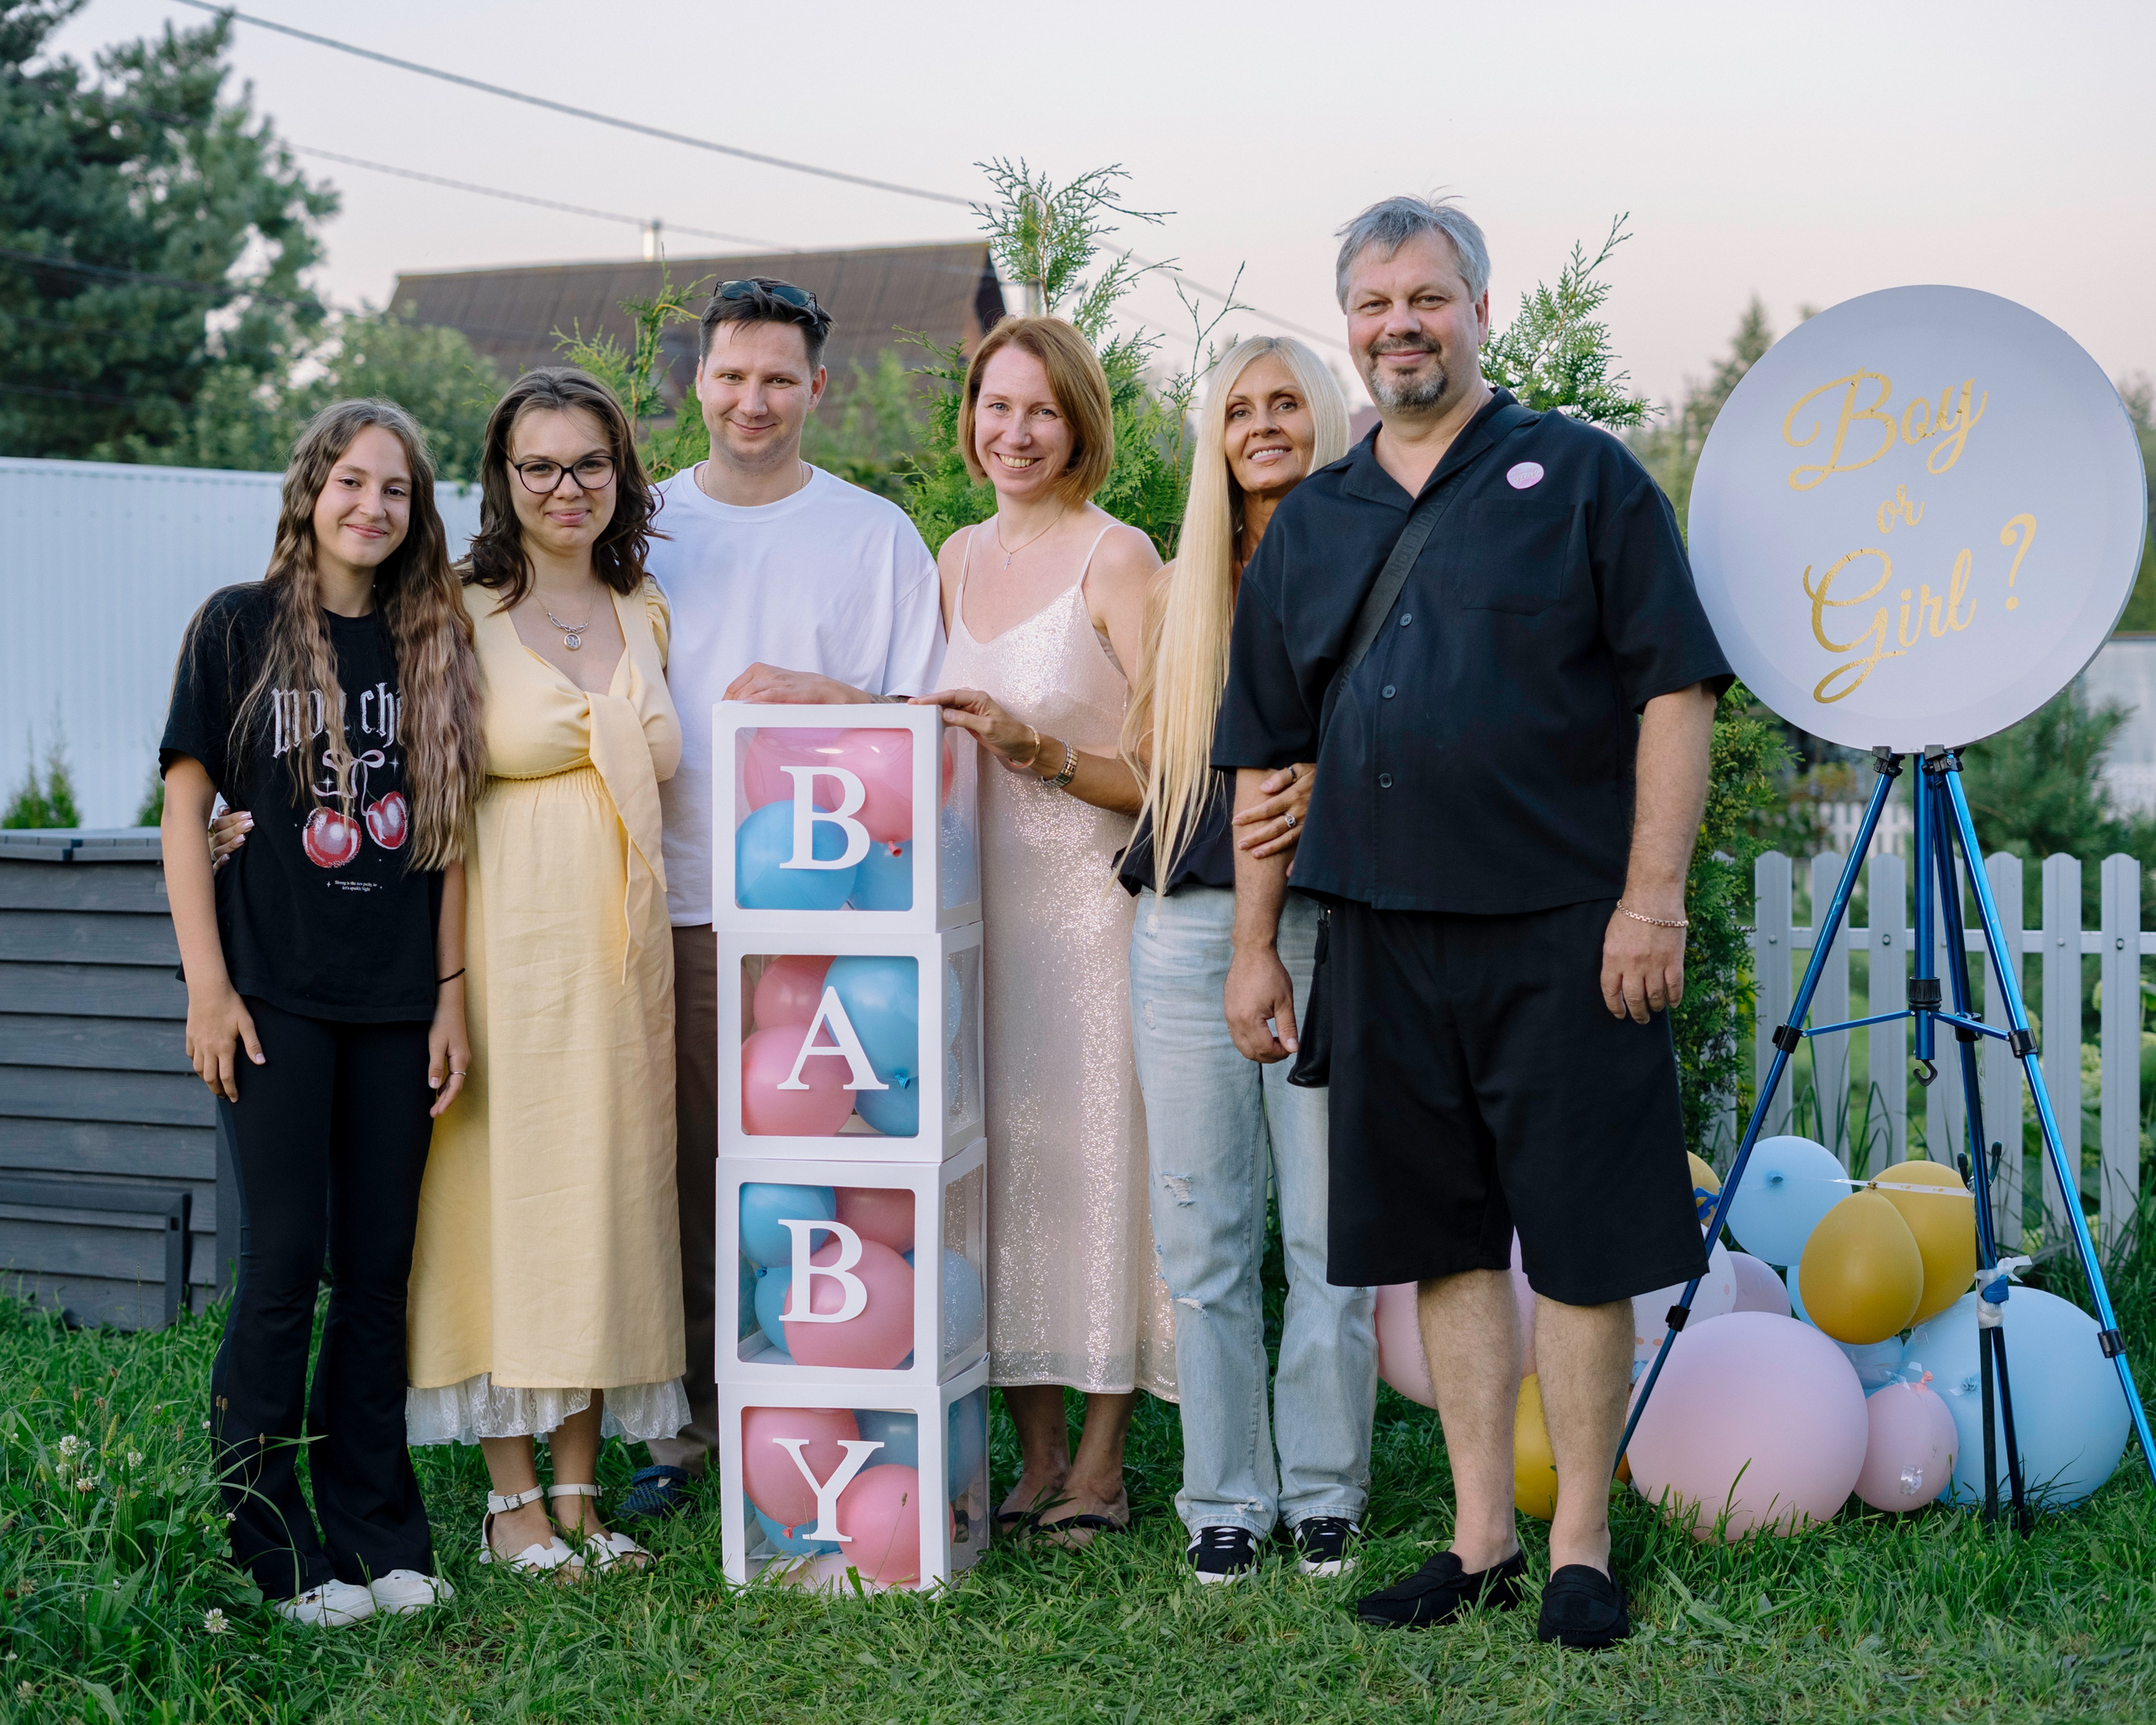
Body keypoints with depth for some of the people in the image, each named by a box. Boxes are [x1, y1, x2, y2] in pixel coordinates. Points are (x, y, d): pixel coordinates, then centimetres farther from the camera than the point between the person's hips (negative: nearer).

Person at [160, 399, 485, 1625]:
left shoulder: (434, 646, 9)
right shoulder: (238, 628, 1)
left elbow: (447, 834, 10)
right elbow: (186, 808, -1)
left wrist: (452, 996, 5)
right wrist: (208, 986, -7)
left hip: (398, 1005, 3)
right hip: (275, 999, -3)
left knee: (381, 1269, 7)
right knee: (285, 1262, -3)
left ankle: (380, 1535, 16)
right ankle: (275, 1548, 7)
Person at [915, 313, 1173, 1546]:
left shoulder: (1118, 557, -6)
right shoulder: (960, 556, 13)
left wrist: (1038, 753, -20)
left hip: (1092, 904, -6)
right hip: (980, 907, 6)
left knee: (1095, 1158, -1)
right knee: (999, 1163, 6)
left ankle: (1103, 1463, 12)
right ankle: (1036, 1458, 17)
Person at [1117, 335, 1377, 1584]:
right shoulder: (1183, 589, 17)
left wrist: (1329, 781, -16)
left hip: (1325, 925, -3)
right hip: (1190, 928, 3)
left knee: (1331, 1223, 0)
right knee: (1203, 1226, 4)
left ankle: (1326, 1488, 14)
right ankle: (1227, 1494, 15)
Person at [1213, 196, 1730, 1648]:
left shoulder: (1584, 477, 2)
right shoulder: (1312, 523, 15)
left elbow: (1674, 688, -4)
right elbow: (1267, 751, 16)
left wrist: (1653, 894, -12)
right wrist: (1255, 944, 12)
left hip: (1564, 930, -4)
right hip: (1384, 933, 4)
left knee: (1583, 1244, 0)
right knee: (1446, 1240, 9)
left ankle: (1582, 1551, 11)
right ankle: (1482, 1541, 19)